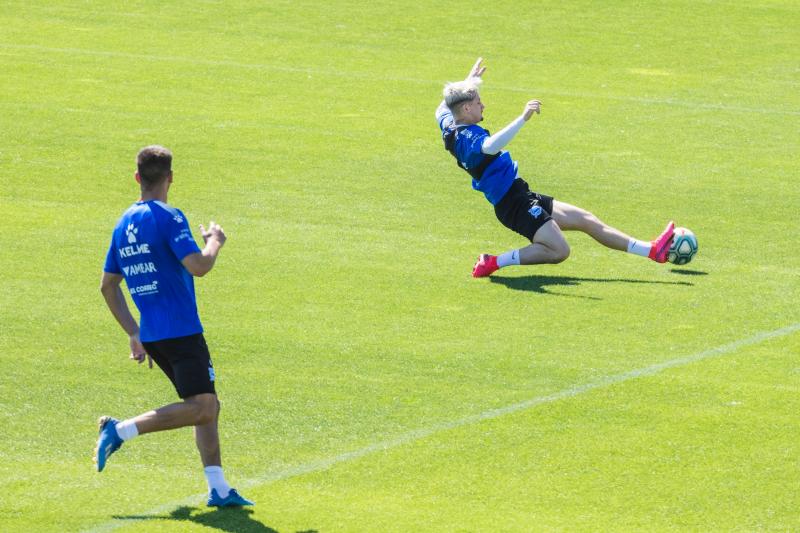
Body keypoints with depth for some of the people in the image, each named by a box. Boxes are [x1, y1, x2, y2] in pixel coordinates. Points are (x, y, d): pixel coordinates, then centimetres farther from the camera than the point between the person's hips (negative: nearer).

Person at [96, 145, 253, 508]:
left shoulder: (124, 224, 14)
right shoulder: (168, 218, -11)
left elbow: (108, 286, 18)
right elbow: (198, 266, -22)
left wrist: (134, 334, 22)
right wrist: (214, 242, -1)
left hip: (150, 335, 9)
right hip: (181, 330, -9)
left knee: (207, 407, 12)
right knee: (201, 407, -12)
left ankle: (218, 489, 6)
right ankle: (121, 430, -17)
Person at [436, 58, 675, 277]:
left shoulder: (450, 128, 8)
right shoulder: (467, 137, -24)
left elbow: (443, 108, 32)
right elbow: (490, 146, -48)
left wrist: (469, 81, 41)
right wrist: (523, 119, -51)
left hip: (520, 198, 11)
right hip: (515, 203, -11)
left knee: (587, 221, 11)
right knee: (558, 250, -23)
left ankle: (652, 250, 12)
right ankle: (494, 262, -11)